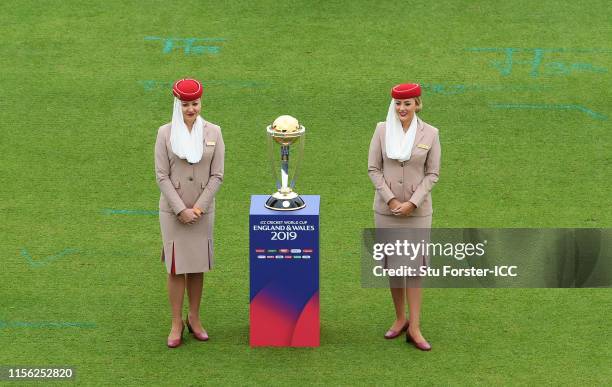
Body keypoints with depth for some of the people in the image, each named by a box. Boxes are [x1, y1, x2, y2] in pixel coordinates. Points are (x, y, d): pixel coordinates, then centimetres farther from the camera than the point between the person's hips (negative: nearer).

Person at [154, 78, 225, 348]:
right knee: (176, 268, 2)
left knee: (197, 267, 11)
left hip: (202, 209, 2)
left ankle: (194, 318, 25)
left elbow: (217, 176, -3)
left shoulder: (213, 132, -2)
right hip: (173, 210, -1)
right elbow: (162, 176, -7)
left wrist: (198, 208, -10)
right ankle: (176, 324, 12)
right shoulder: (165, 133, -6)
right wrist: (181, 210, -13)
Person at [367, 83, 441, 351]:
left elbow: (432, 174, -4)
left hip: (417, 209, -1)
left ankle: (414, 328, 0)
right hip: (386, 207, 1)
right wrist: (391, 200, -13)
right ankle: (400, 319, 26)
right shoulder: (382, 130, -5)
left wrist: (412, 203, -14)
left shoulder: (430, 134, -7)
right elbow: (373, 169, -3)